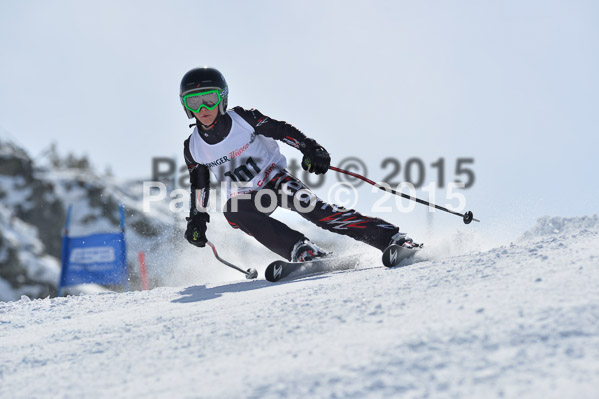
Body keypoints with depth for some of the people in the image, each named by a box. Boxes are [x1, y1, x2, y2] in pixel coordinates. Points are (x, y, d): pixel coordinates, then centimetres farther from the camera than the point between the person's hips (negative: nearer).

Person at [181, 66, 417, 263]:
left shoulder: (244, 119, -14)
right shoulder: (193, 148, -4)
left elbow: (282, 130, -11)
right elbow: (199, 184, 10)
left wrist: (311, 149, -24)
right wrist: (196, 219, 9)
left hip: (274, 179, -3)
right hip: (245, 198, 3)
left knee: (306, 204, -30)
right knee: (233, 212, -32)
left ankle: (391, 238, -29)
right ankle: (301, 250, -36)